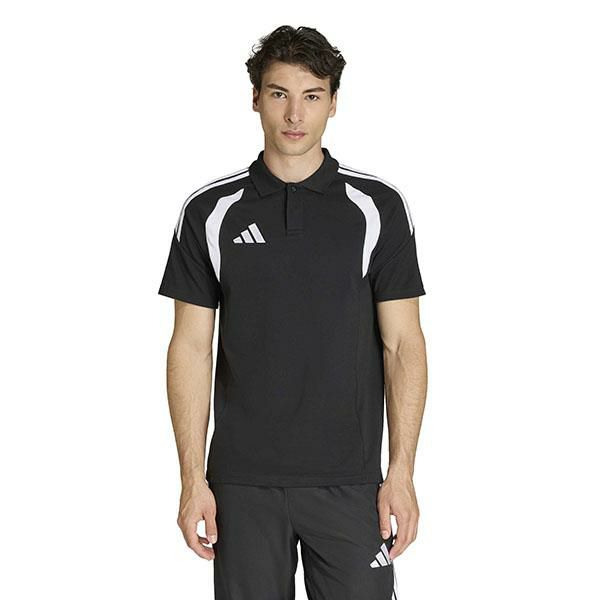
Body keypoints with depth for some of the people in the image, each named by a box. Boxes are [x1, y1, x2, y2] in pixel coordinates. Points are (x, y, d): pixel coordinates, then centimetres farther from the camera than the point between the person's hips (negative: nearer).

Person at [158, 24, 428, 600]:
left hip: (349, 481, -1)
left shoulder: (378, 206, 0)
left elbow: (402, 343, 0)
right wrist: (193, 477, -3)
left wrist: (401, 470, -7)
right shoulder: (210, 211, 3)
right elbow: (191, 347, 3)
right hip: (243, 482, 1)